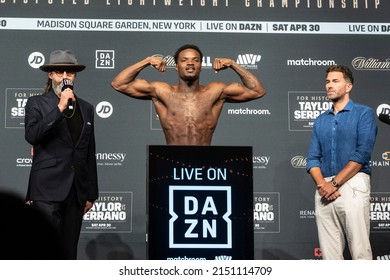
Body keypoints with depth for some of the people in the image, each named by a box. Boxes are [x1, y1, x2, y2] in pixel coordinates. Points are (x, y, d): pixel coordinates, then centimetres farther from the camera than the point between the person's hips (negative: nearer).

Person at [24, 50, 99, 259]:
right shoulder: (36, 103, 4)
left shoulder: (86, 108, 16)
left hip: (76, 191, 5)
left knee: (69, 252, 6)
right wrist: (60, 107, -16)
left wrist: (91, 193, 16)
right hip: (48, 189, -4)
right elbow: (32, 135, -15)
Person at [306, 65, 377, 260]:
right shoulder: (320, 120, 19)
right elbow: (312, 158, 13)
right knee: (329, 251, 3)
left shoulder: (364, 113, 3)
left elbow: (363, 154, -8)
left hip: (352, 185, -5)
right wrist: (322, 185, -7)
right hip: (324, 190, 5)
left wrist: (334, 183, -13)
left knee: (359, 250, -10)